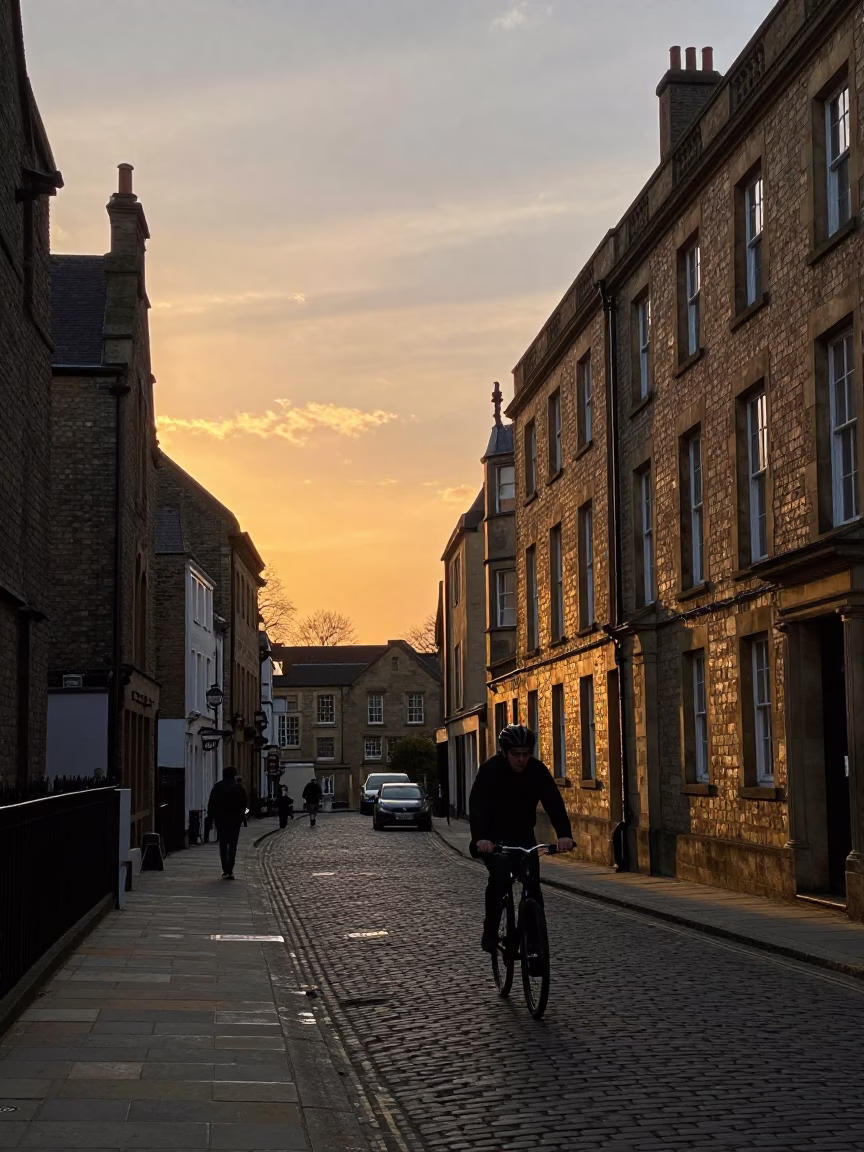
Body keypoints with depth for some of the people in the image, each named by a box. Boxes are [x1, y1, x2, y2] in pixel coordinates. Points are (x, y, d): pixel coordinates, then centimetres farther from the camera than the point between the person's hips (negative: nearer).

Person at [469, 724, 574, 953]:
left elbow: (553, 802, -22)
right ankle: (490, 932, -10)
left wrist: (564, 834, -39)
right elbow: (477, 804, -33)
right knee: (500, 875, -26)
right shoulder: (490, 769, -22)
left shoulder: (538, 770, -13)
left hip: (523, 835, 3)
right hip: (493, 838, -3)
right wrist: (480, 838, -50)